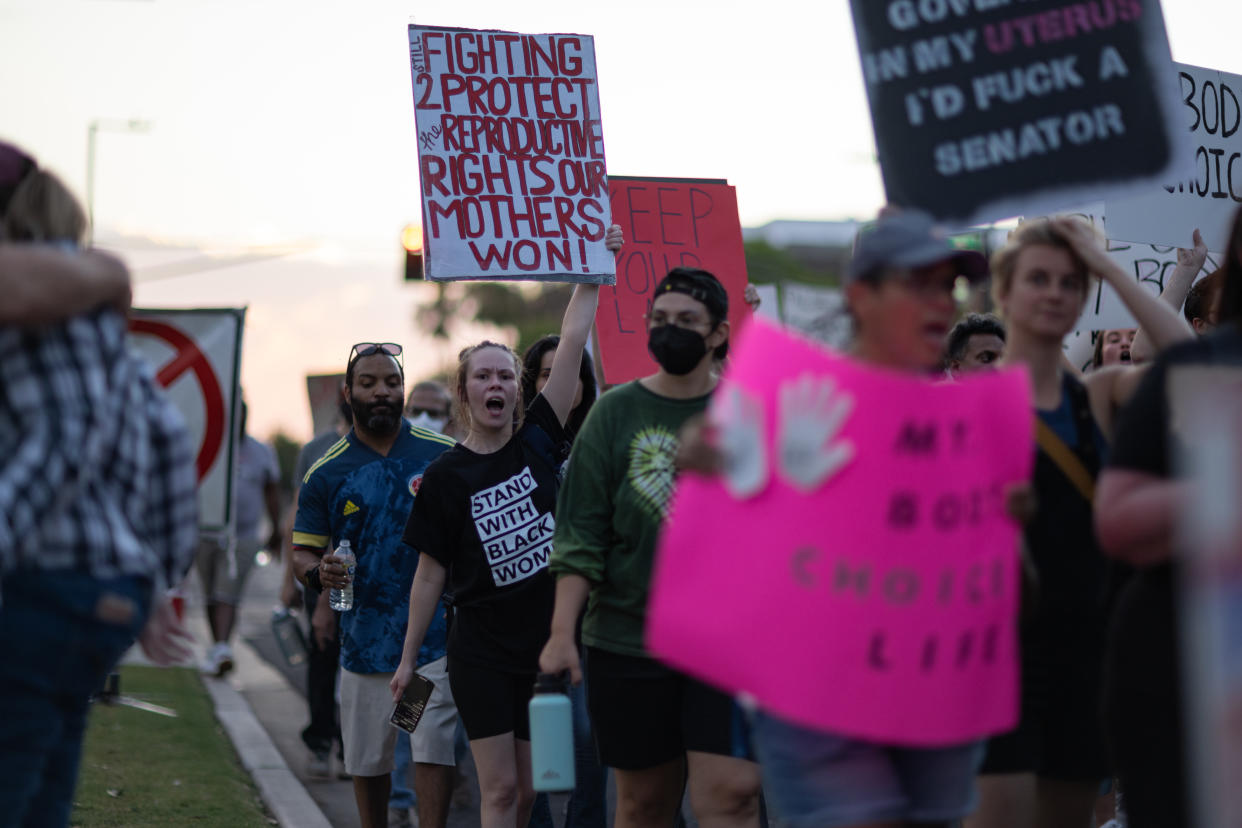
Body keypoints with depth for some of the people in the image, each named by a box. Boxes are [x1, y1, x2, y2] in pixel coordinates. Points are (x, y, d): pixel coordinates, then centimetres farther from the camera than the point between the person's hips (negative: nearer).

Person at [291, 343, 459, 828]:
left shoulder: (445, 456, 1)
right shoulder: (326, 473, 4)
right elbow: (302, 551, 6)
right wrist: (318, 572, -18)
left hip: (436, 636, -2)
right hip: (365, 637, 2)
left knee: (433, 747, -10)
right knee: (367, 759, 11)